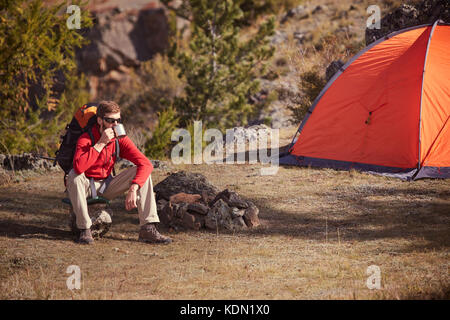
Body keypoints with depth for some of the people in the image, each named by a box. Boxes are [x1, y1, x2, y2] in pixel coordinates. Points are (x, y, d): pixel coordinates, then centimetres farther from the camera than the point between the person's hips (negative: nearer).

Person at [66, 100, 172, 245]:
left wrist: (133, 189, -34)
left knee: (143, 172, -15)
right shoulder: (86, 139, -20)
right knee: (74, 176, -37)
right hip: (87, 187, -4)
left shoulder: (120, 140, -9)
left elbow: (146, 164, -19)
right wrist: (101, 144, -36)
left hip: (108, 187, 4)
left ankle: (148, 228, -21)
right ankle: (84, 230, -26)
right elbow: (79, 167, -40)